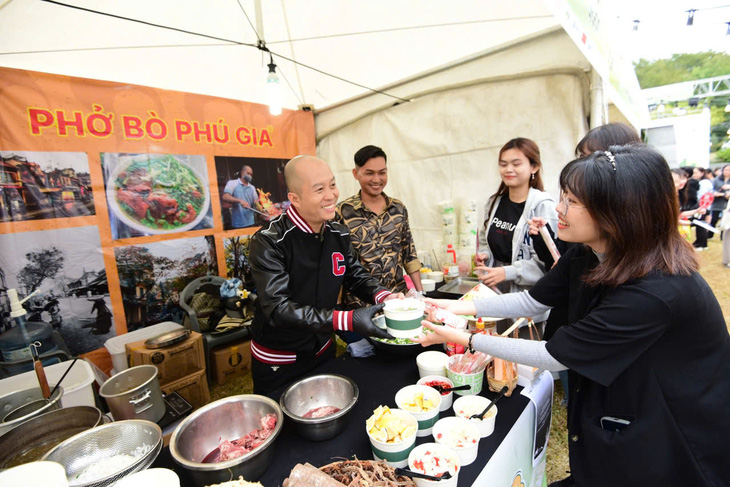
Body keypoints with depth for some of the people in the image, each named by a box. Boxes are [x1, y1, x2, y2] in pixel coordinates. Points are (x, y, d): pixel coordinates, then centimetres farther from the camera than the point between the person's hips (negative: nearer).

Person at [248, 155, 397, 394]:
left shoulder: (339, 234, -6)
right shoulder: (268, 242, -25)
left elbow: (357, 276, 2)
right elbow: (278, 308, -30)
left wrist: (384, 296, -20)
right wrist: (347, 320, -40)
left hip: (323, 351, 5)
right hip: (278, 363, -5)